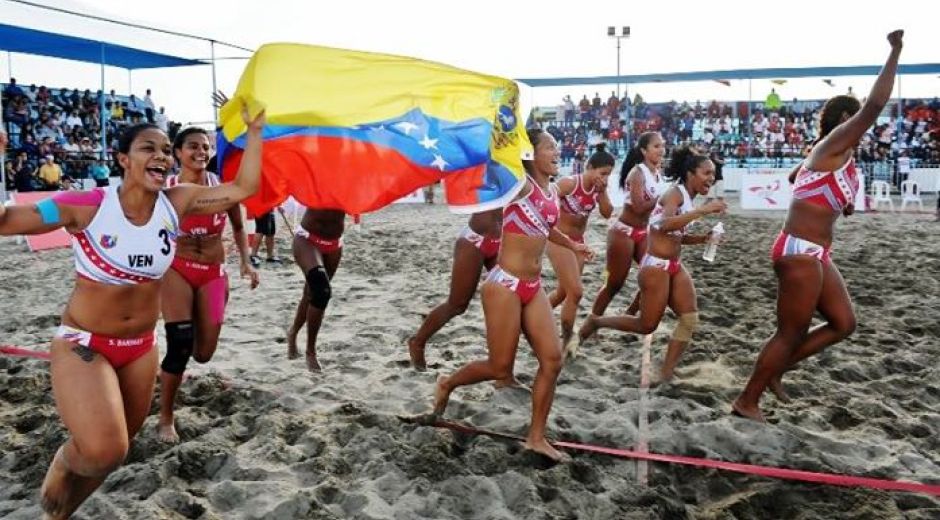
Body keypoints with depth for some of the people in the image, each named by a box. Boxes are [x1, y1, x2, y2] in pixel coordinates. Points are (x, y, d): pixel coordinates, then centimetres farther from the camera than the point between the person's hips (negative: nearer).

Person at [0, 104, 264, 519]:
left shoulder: (177, 203, -7)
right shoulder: (88, 206, -17)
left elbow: (244, 188, -7)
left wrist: (254, 132, -9)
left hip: (140, 346, 5)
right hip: (84, 344, -4)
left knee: (116, 450, 16)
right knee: (104, 450, -25)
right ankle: (63, 462, 13)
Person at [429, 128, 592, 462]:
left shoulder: (552, 191, 12)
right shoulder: (521, 182, -11)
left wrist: (571, 245, 45)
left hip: (533, 287, 8)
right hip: (505, 284, -8)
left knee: (552, 359, 1)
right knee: (500, 368, 0)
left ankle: (536, 437, 14)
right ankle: (447, 385, 29)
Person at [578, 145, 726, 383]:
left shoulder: (688, 198, 12)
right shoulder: (675, 194, -15)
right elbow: (666, 225, -35)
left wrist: (702, 238, 6)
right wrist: (702, 210, -38)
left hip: (675, 266, 9)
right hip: (656, 266, -9)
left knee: (690, 319, -2)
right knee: (646, 325, 0)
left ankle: (666, 374, 3)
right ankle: (596, 321, 21)